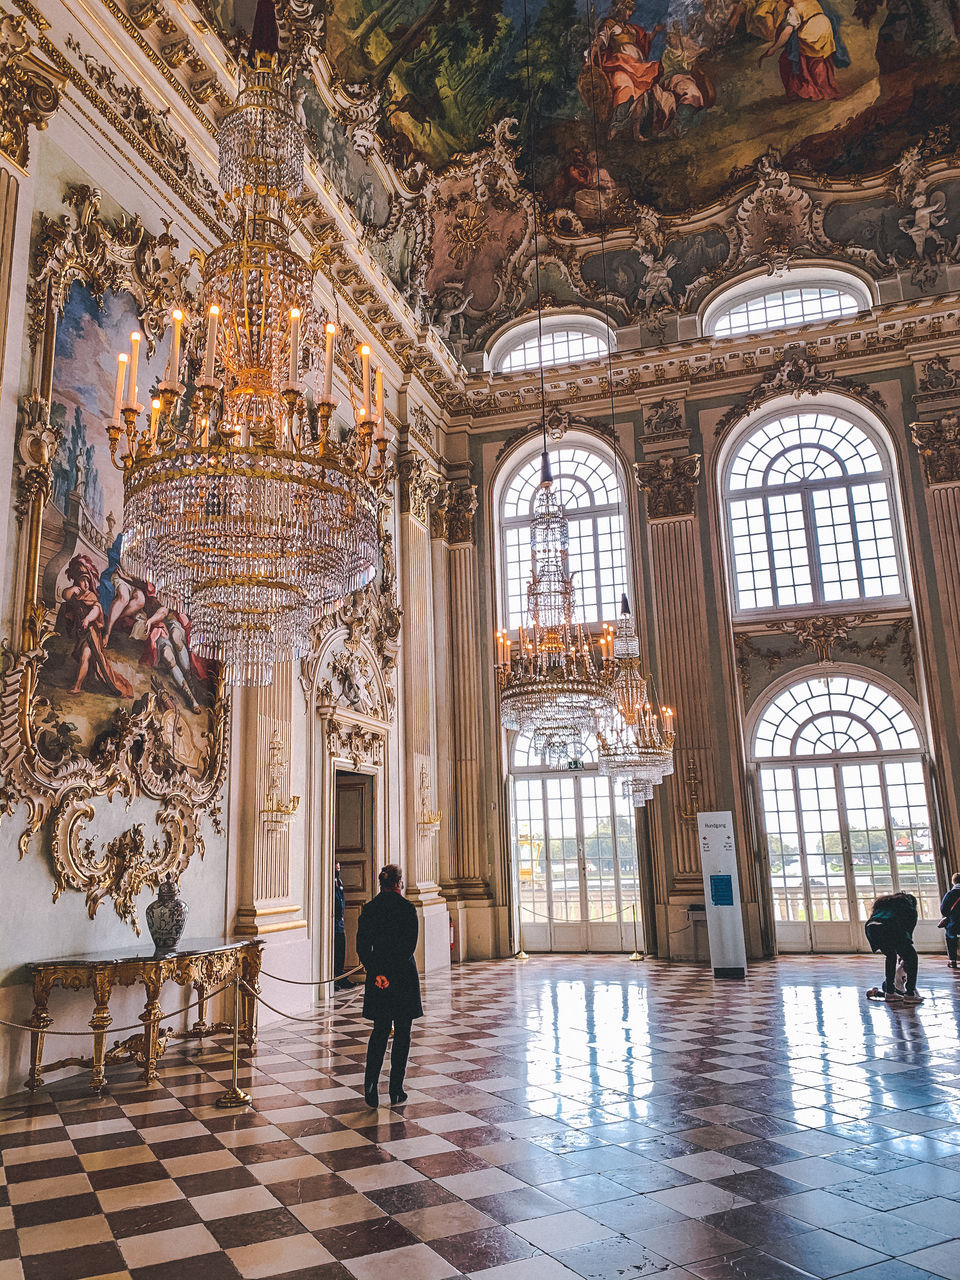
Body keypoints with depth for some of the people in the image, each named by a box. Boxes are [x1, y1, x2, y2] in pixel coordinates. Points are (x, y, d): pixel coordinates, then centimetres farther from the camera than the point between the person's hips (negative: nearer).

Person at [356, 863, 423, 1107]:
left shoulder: (369, 909, 1)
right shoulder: (407, 908, -10)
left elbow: (362, 946, -3)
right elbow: (410, 946, -15)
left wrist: (377, 973, -8)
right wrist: (390, 972, -11)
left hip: (377, 977, 3)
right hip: (404, 977, -3)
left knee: (379, 1031, 15)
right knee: (402, 1033, 8)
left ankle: (370, 1082, 0)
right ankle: (396, 1091, 12)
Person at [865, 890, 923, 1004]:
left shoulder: (884, 902, 41)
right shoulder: (910, 909, 29)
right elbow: (909, 932, 27)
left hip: (870, 927, 5)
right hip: (889, 928, -5)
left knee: (891, 956, 29)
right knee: (911, 957, 17)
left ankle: (890, 993, 27)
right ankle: (909, 994, 11)